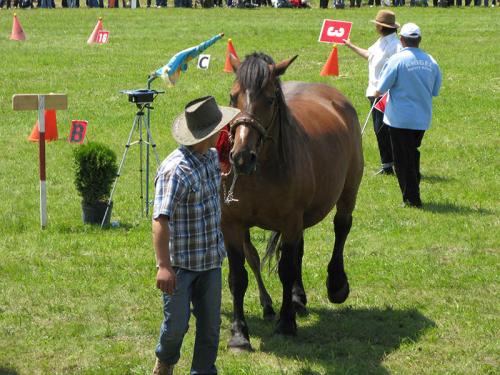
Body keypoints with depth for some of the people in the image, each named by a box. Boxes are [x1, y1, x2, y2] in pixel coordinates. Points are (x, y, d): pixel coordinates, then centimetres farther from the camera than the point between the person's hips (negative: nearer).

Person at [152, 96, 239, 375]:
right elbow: (161, 220, -31)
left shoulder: (212, 157, 3)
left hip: (211, 260, 7)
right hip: (181, 264, -7)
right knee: (177, 325, 3)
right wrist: (164, 266, -38)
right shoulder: (175, 170, -24)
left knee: (211, 325, 10)